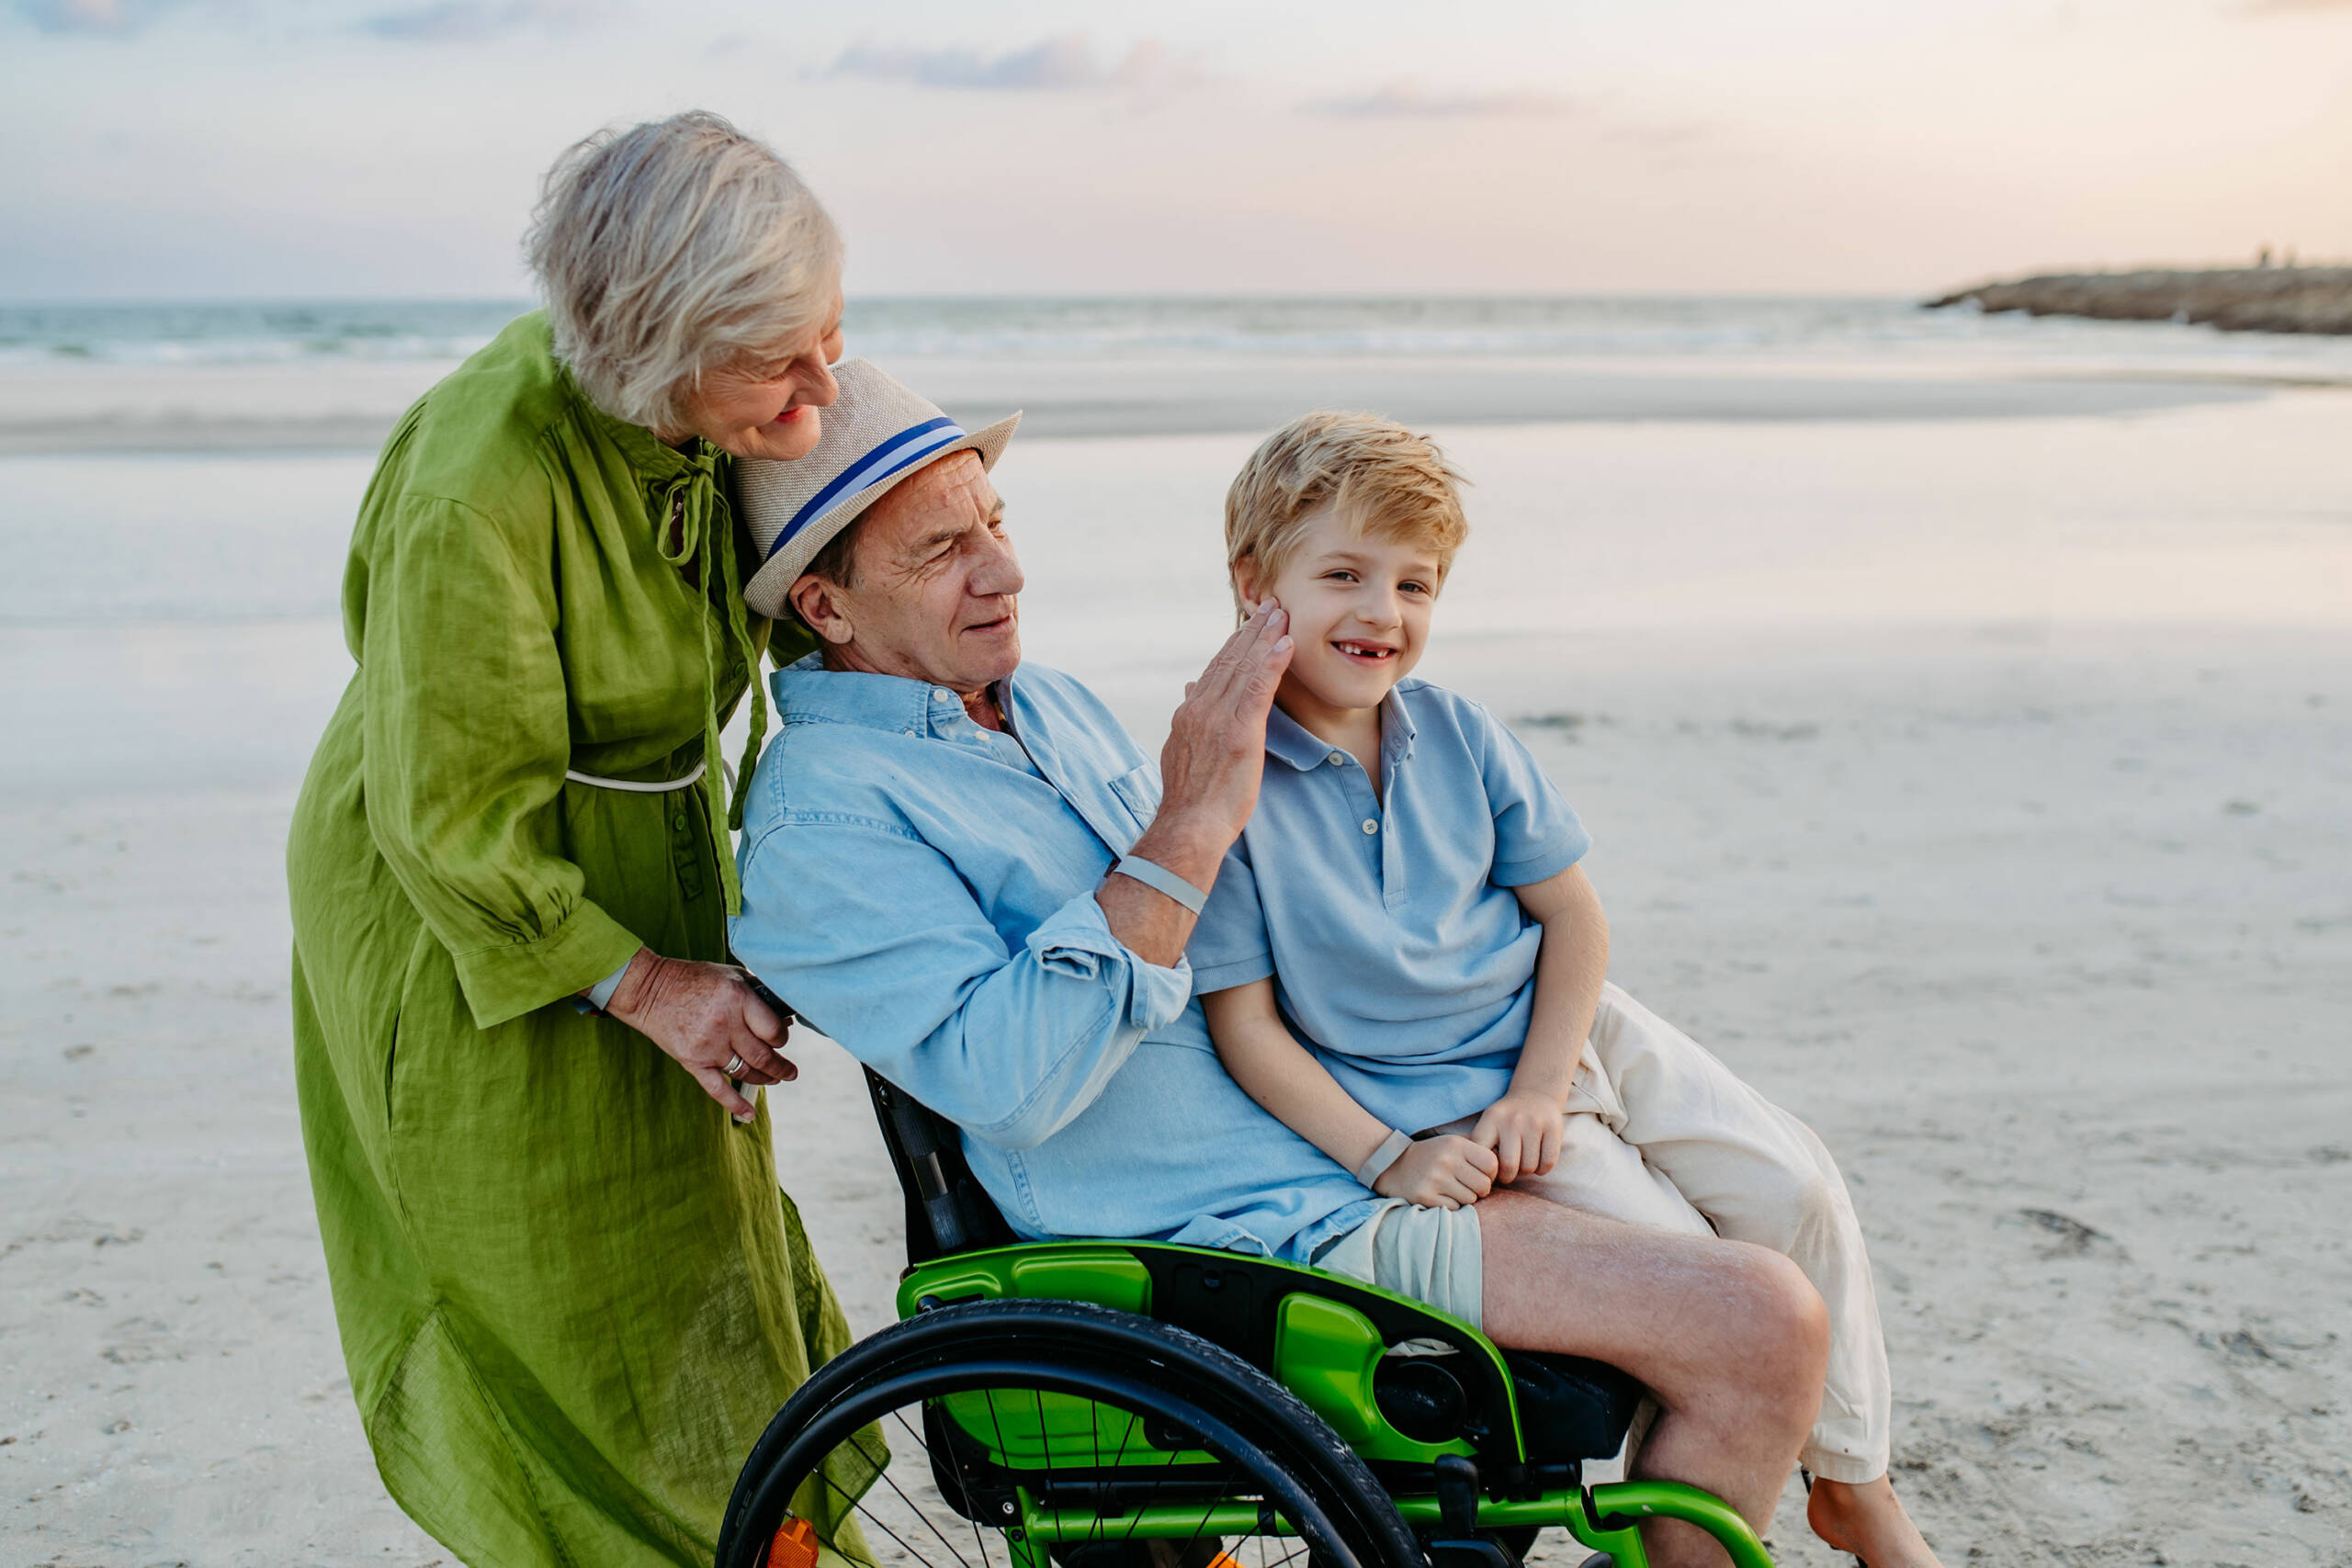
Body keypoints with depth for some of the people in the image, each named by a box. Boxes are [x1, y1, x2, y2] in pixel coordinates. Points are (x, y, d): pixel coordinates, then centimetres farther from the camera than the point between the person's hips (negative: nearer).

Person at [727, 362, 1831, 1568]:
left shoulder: (1046, 700, 14)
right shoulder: (820, 818, -14)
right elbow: (1006, 1082, -27)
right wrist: (1190, 826, -26)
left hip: (1378, 1143, 9)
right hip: (1266, 1232, -9)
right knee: (1760, 1326, -17)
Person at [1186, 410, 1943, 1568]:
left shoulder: (1459, 734, 0)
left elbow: (1573, 914, 3)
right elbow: (1243, 1019, -15)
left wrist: (1537, 1092, -10)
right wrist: (1385, 1159, -20)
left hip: (1568, 1030, 6)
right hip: (1431, 1103, -5)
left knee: (1797, 1188, -3)